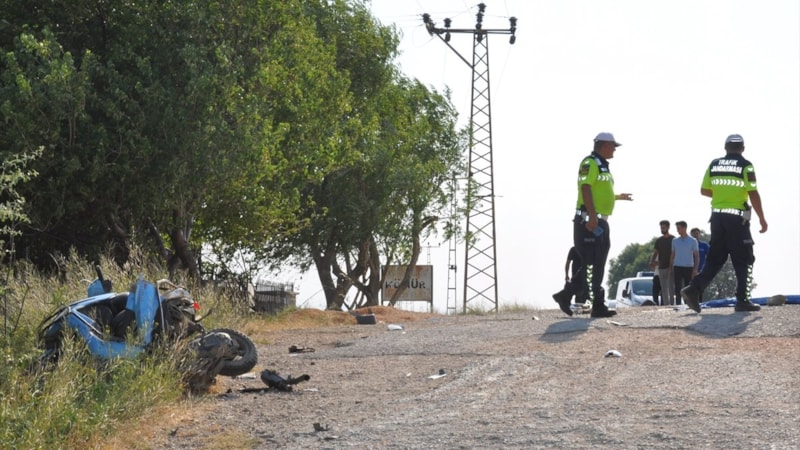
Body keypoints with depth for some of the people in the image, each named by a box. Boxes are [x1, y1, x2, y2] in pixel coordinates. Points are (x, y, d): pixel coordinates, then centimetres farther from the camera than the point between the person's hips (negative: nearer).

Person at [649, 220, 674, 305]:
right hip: (661, 267, 5)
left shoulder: (673, 239, 0)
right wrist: (651, 262, -7)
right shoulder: (659, 240, 13)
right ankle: (666, 305, 7)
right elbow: (655, 253, 12)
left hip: (670, 267, -5)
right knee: (664, 289, 5)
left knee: (671, 288, -8)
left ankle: (672, 304, -7)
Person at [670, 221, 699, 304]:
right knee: (678, 288, -5)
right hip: (677, 267, 2)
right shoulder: (675, 241, 10)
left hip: (688, 268, -2)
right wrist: (671, 268, 8)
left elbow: (697, 256, 1)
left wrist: (695, 269, -9)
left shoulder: (693, 241, 2)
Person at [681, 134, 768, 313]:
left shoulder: (714, 165, 7)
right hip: (737, 218, -5)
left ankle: (694, 289, -4)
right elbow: (753, 194, -11)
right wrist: (762, 218, -4)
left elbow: (704, 190, 12)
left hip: (717, 216, 5)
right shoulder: (745, 166, -7)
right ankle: (742, 300, 2)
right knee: (743, 261, 5)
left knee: (715, 258, 12)